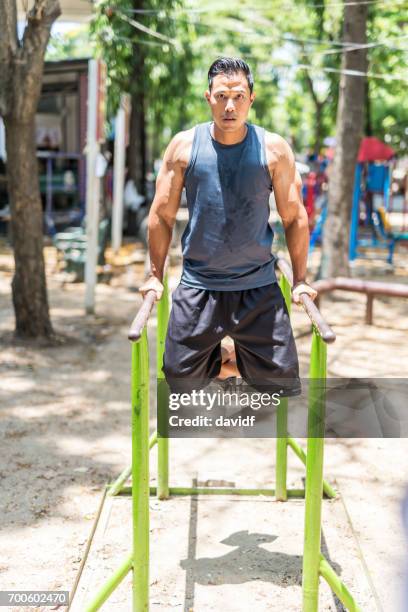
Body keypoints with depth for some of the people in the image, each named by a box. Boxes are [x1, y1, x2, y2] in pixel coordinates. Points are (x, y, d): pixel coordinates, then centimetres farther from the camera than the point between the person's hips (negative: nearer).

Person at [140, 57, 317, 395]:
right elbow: (162, 215, 4)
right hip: (197, 284, 1)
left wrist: (300, 280, 3)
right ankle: (218, 363, 38)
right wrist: (156, 276, 7)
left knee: (281, 380, 1)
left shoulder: (274, 149, -5)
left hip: (259, 286, 0)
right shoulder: (184, 146, -3)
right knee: (180, 377, 5)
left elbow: (295, 218, 2)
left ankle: (240, 362, 33)